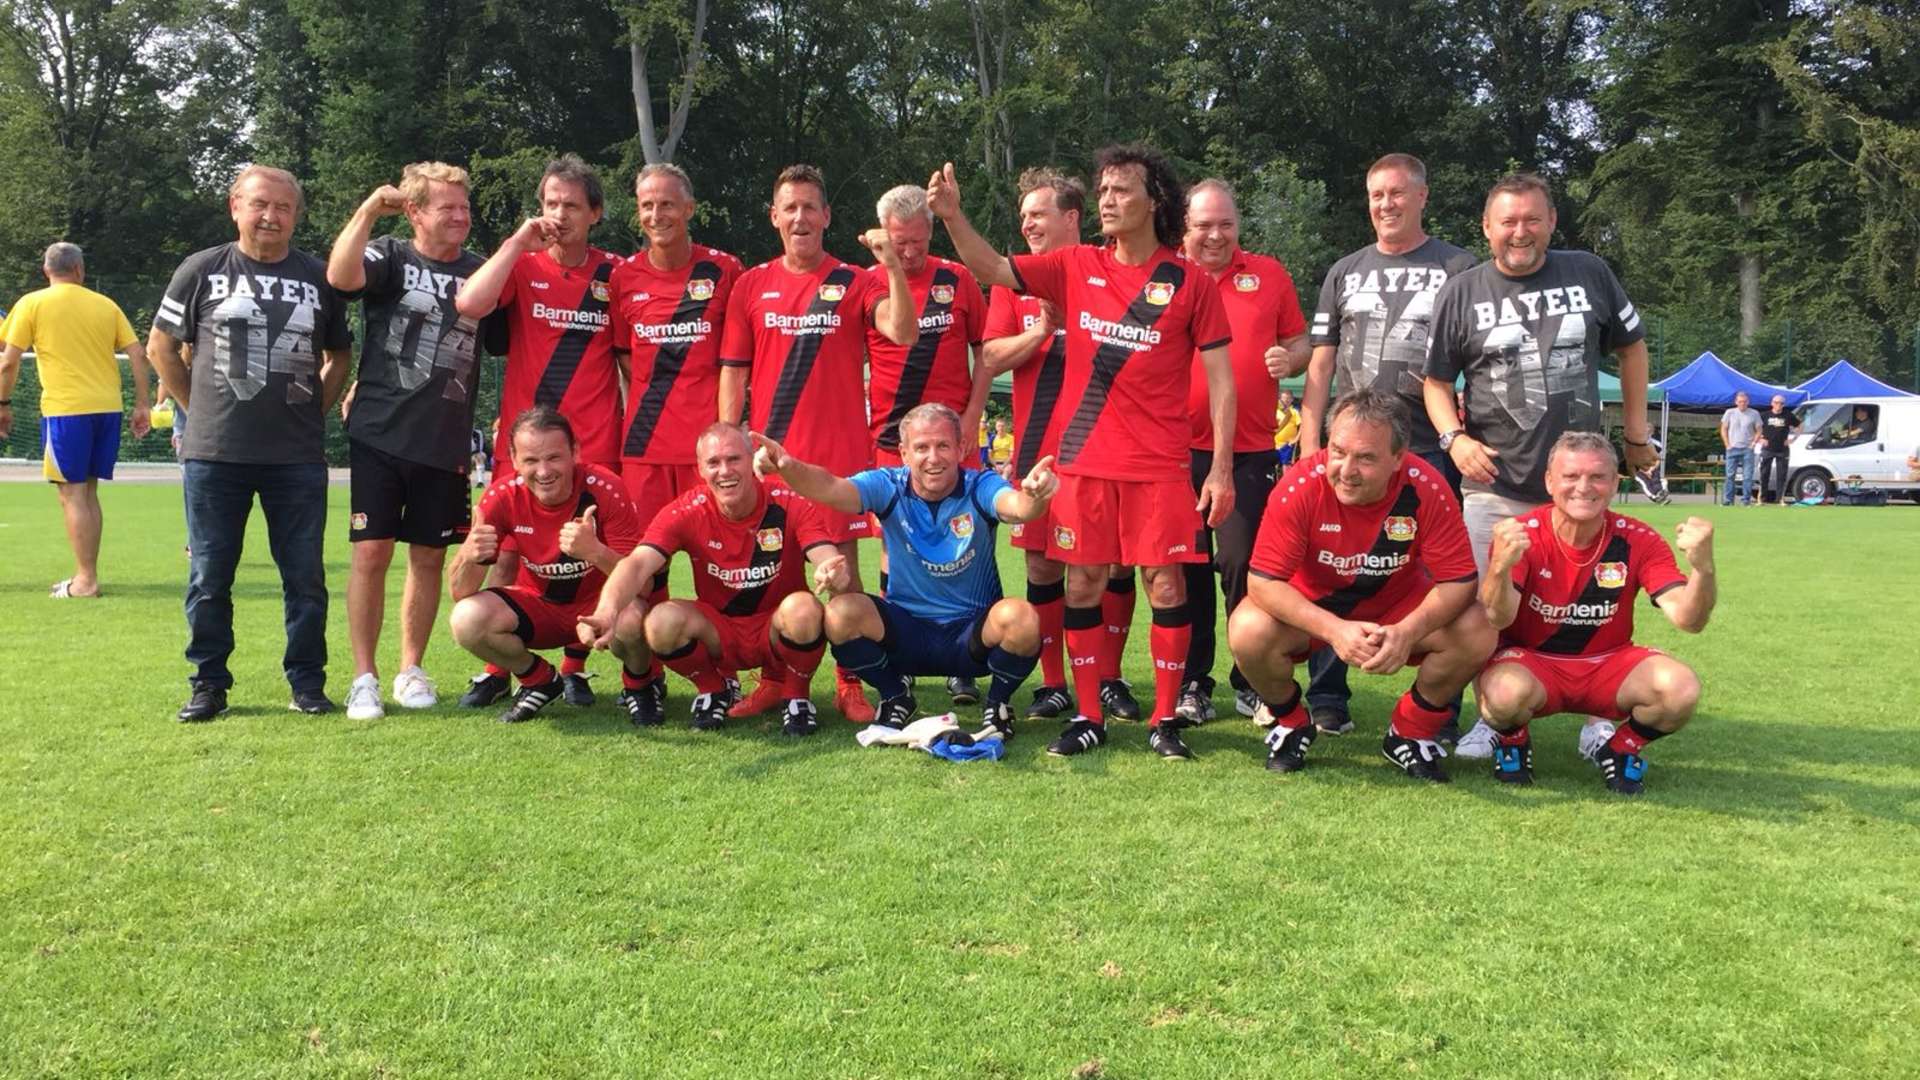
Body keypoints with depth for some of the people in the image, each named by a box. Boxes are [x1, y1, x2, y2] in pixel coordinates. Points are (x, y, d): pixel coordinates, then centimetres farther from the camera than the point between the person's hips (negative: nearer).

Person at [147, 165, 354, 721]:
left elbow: (340, 357, 18)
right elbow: (160, 347, 11)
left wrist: (314, 410, 8)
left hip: (298, 457, 1)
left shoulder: (319, 278, 7)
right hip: (214, 454, 0)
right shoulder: (202, 270, 4)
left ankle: (307, 683, 15)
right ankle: (208, 684, 18)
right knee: (209, 576, 6)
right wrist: (201, 406, 6)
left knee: (305, 576, 4)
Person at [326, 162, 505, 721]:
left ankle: (412, 670, 23)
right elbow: (341, 277, -21)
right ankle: (365, 677, 8)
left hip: (446, 443, 3)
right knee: (371, 552, -3)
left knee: (429, 557, 9)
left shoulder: (479, 271, 10)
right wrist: (370, 209, -21)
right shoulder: (391, 257, 0)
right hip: (379, 434, -3)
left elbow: (506, 345, 16)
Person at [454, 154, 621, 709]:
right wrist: (520, 241, -11)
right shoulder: (521, 266, 5)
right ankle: (497, 668, 14)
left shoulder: (615, 273, 7)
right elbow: (468, 304, -14)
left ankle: (575, 668, 16)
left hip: (594, 443, 0)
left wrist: (631, 424, 3)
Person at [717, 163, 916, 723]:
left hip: (840, 450, -2)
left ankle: (849, 684, 10)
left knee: (841, 564, 1)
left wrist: (893, 265, -26)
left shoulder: (854, 282, 2)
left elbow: (902, 331, -15)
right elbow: (732, 371, 8)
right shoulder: (752, 285, 9)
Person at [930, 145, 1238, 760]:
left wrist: (1221, 468, -6)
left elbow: (1221, 380, 0)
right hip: (1083, 459, 3)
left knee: (1165, 582, -1)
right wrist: (952, 217, -13)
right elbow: (992, 269, 4)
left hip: (1159, 464, -2)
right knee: (1083, 583, 6)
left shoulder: (1191, 284, -1)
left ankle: (1165, 718, 12)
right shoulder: (1076, 268, 7)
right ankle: (1089, 717, 17)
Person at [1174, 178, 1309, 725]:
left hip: (1250, 449, 0)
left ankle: (1252, 682, 11)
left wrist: (1289, 359, -8)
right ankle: (1192, 684, 15)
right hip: (1180, 447, 0)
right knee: (1188, 567, 5)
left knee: (1243, 564, -3)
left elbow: (1299, 341, 14)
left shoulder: (1269, 274, 9)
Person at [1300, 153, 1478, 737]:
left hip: (1430, 450, -2)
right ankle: (1326, 700, 14)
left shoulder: (1458, 269, 7)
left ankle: (1440, 711, 9)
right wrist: (1309, 447, 4)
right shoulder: (1344, 273, 16)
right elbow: (1320, 367, 13)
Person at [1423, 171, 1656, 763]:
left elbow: (1631, 347, 13)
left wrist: (1637, 434, 11)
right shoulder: (1461, 293, 0)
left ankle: (1599, 716, 22)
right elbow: (1436, 380, 5)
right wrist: (1454, 438, -13)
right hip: (1494, 484, -1)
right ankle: (1494, 718, 15)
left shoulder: (1589, 274, 3)